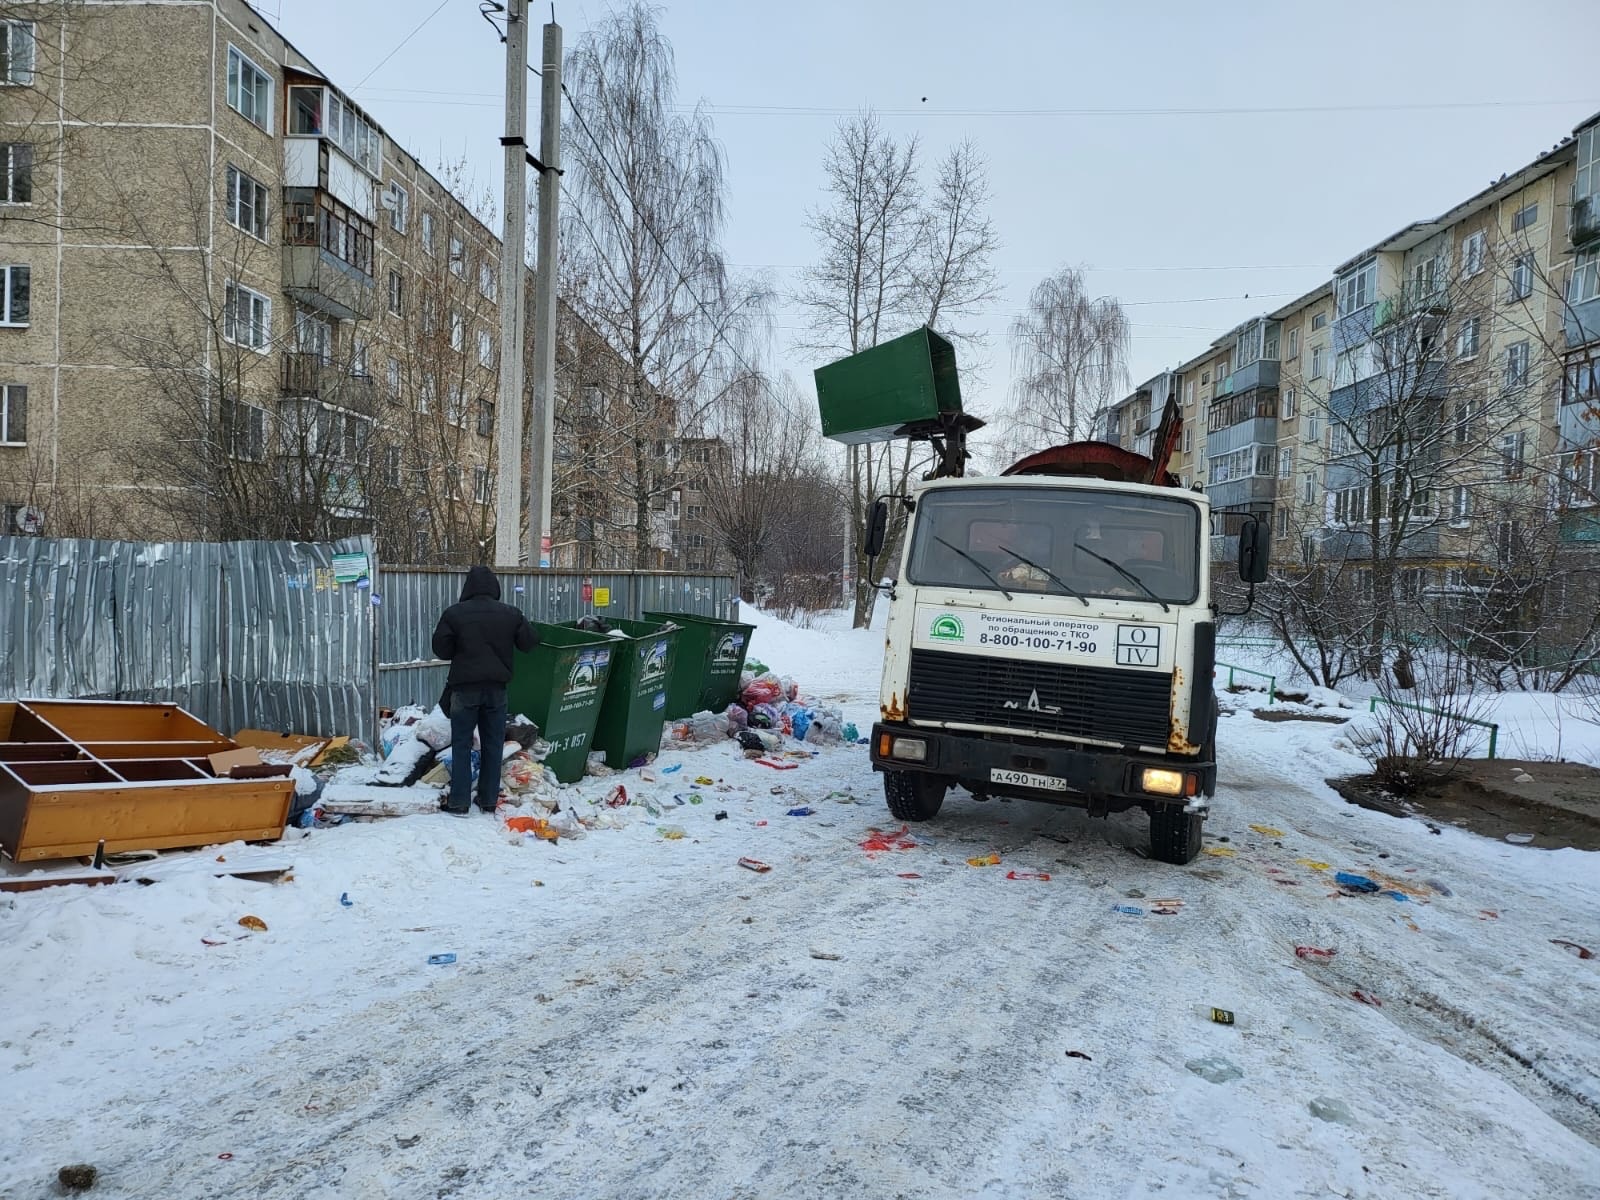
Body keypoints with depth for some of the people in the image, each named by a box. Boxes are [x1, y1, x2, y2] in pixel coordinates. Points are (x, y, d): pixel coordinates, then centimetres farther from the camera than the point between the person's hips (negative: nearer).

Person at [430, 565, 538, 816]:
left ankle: (459, 802, 7)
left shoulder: (454, 613, -7)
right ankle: (489, 800, 16)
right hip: (496, 687, 2)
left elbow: (441, 649, -3)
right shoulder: (511, 614, -2)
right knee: (493, 744, 11)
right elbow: (530, 642, 6)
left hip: (464, 687, -2)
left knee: (461, 744, 6)